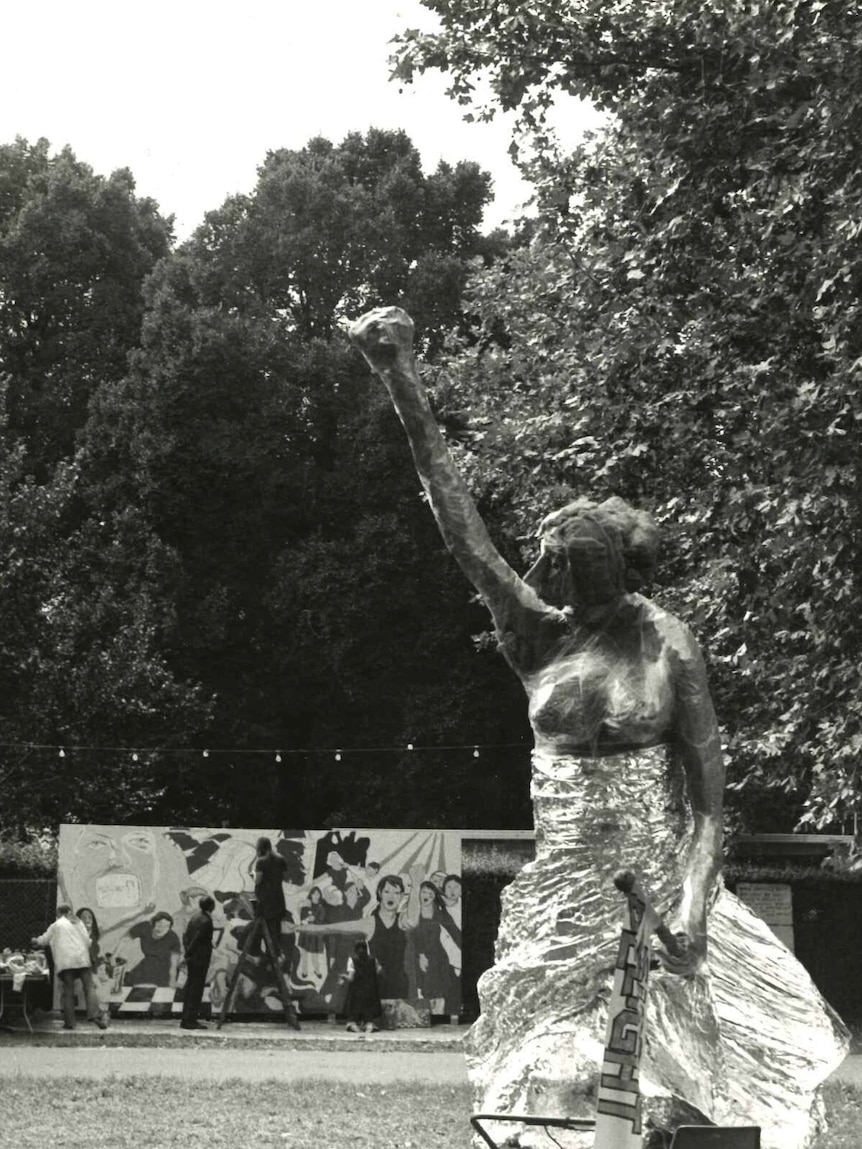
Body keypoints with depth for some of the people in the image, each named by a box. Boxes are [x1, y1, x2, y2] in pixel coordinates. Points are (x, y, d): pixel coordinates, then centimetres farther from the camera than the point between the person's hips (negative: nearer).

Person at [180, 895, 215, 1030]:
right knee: (196, 989, -6)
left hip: (192, 959, 9)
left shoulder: (194, 918, 11)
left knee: (190, 988, 13)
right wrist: (188, 952, -7)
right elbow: (197, 939, -19)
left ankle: (187, 1019, 17)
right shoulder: (206, 921, -16)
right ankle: (190, 1020, -7)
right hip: (200, 959, -9)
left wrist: (187, 951, 9)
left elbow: (186, 936, 12)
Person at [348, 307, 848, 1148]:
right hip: (564, 887, 2)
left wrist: (693, 904, -21)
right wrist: (402, 386, -13)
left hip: (657, 883, -2)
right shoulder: (537, 636, 1)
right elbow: (463, 532, -7)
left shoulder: (667, 647, -6)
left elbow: (708, 794, -6)